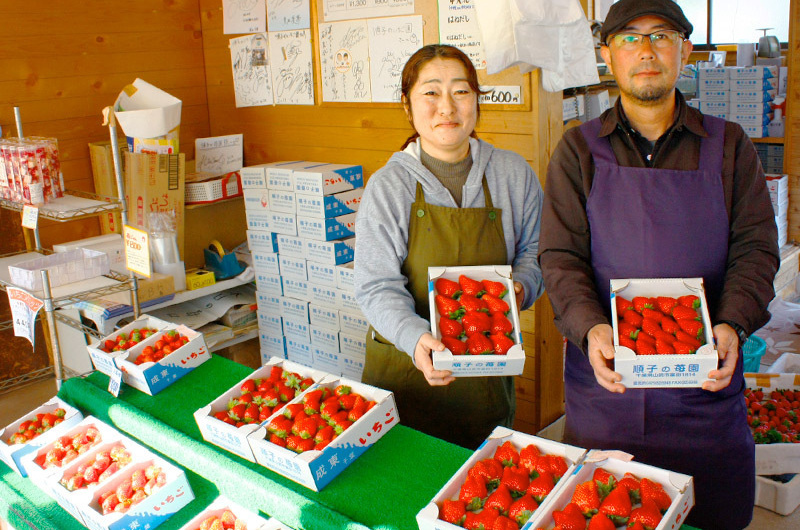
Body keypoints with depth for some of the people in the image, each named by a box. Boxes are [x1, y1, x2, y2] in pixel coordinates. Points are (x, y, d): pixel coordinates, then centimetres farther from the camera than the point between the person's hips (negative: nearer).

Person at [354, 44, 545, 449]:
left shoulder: (512, 174, -1)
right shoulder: (387, 187, -10)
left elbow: (533, 249, 11)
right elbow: (377, 287, -14)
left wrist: (520, 287, -11)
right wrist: (416, 338, -32)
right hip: (406, 369, -2)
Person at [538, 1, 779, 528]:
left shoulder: (729, 147, 6)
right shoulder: (579, 150, 3)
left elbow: (756, 247, 1)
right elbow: (560, 257, -4)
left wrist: (732, 325, -17)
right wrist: (590, 328, -21)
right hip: (603, 382, 0)